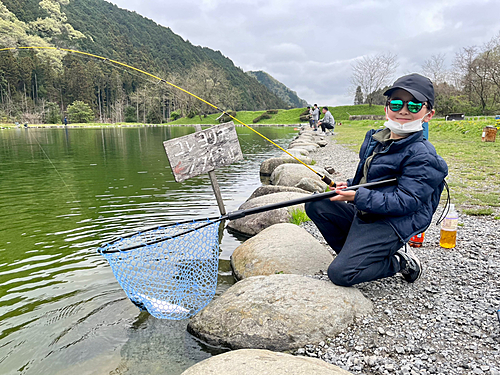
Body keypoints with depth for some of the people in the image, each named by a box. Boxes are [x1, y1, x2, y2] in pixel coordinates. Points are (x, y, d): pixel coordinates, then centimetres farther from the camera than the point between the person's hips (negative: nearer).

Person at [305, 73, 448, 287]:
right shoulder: (375, 139, 9)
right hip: (363, 214, 8)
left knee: (341, 274, -21)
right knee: (316, 204, -1)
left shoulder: (422, 155, -16)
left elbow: (406, 201, -23)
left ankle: (398, 261, 3)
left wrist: (358, 197, -28)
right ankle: (352, 253, 7)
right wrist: (349, 186, 3)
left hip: (389, 224, -8)